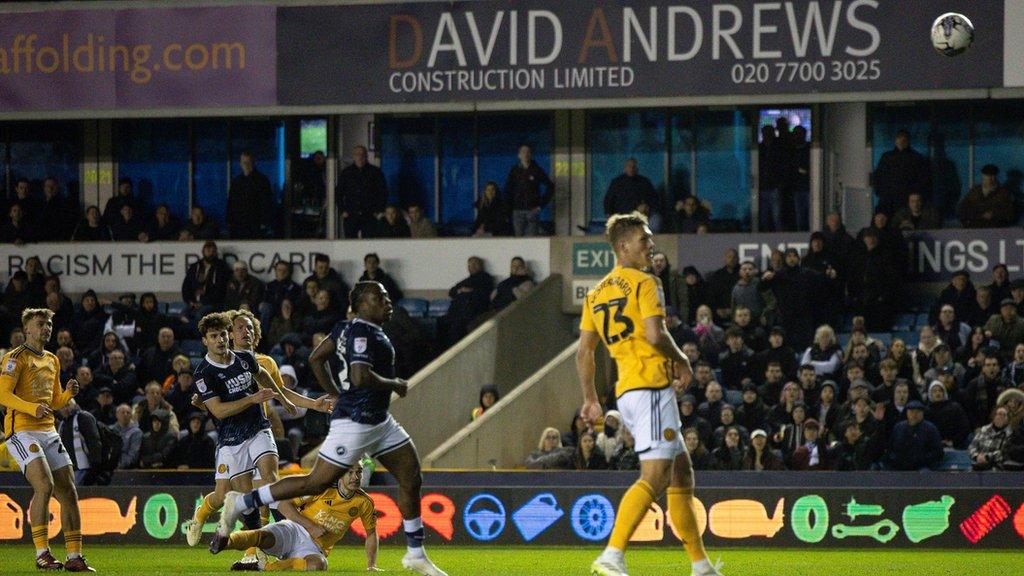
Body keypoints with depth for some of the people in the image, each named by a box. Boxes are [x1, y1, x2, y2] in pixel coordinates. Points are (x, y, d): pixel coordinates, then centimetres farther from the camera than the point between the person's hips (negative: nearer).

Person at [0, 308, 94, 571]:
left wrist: (68, 393, 5)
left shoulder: (52, 360, 20)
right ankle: (41, 554, -17)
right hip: (21, 430, -8)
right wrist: (32, 408, -28)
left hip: (48, 431, 8)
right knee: (45, 485, -23)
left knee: (68, 493, 1)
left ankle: (74, 557, 6)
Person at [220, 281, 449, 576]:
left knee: (412, 478, 8)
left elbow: (315, 358, 17)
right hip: (355, 421, -11)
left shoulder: (347, 327, 10)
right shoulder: (363, 332, -18)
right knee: (317, 483, -5)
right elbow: (361, 377, -30)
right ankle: (241, 503, 5)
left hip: (379, 420, 11)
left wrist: (337, 395, 20)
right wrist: (394, 384, -14)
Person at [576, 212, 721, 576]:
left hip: (625, 391, 9)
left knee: (681, 472, 15)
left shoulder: (597, 293, 18)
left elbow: (584, 353, 17)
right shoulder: (645, 283, -6)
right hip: (652, 386, -9)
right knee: (655, 476, -15)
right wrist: (682, 362, -3)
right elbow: (655, 334, -19)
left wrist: (590, 399, 23)